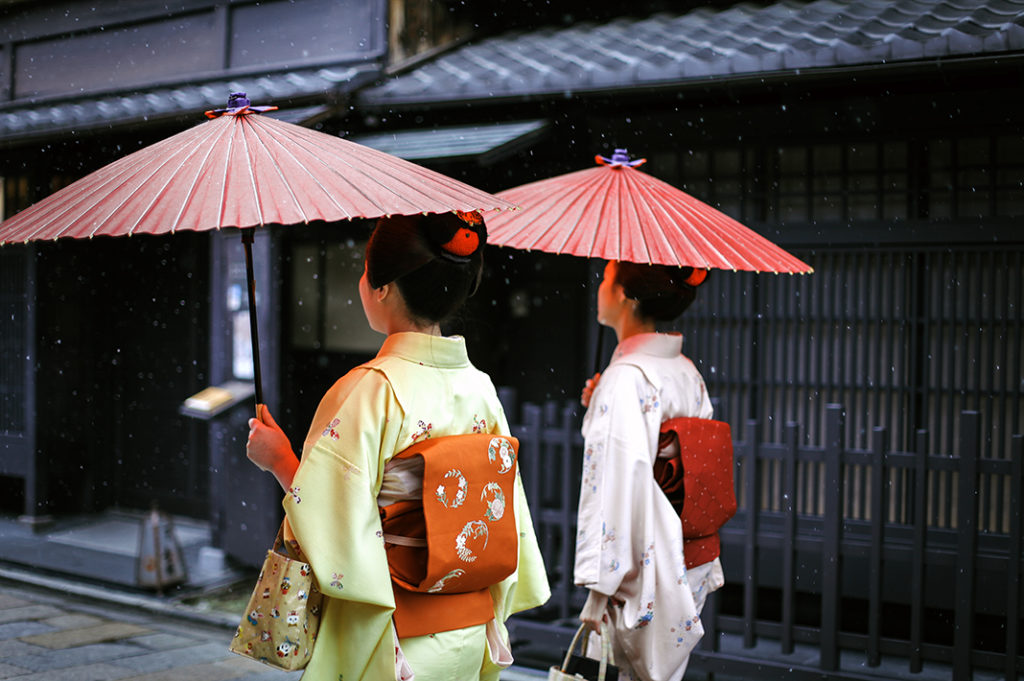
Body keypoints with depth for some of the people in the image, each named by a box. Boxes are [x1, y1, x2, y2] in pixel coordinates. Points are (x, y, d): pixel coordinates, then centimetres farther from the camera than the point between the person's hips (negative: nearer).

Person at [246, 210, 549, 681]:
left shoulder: (369, 391, -20)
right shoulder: (481, 388, 0)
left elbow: (335, 527, -19)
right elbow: (504, 520, 6)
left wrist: (279, 461, -3)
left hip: (386, 642, -6)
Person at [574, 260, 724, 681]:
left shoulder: (625, 378, -19)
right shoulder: (687, 372, 6)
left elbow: (619, 484, -23)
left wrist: (599, 587, -19)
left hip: (646, 576, -8)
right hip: (692, 566, 8)